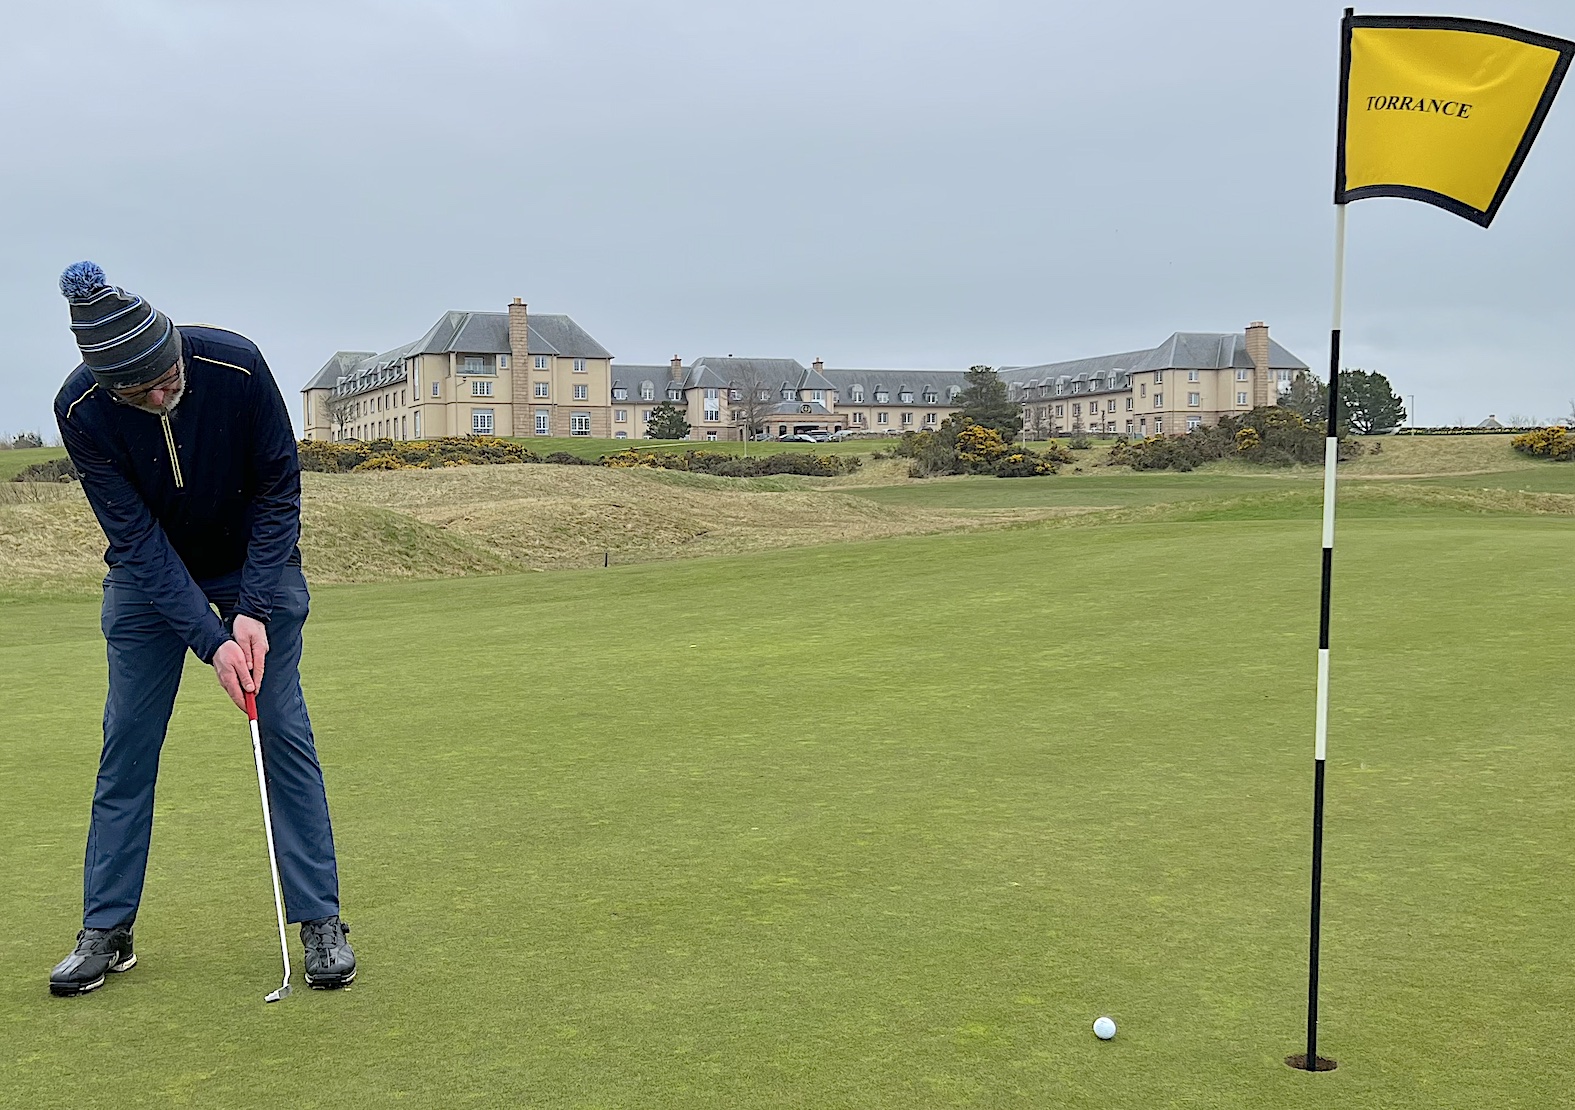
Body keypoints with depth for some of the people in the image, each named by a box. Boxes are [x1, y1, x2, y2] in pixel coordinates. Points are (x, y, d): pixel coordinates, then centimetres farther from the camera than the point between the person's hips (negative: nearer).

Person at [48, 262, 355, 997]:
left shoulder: (235, 365, -28)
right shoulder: (81, 410, -25)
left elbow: (279, 491, -18)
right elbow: (135, 537, -23)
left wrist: (253, 610, -23)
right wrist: (209, 639, -30)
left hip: (255, 562, -1)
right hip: (149, 575, 1)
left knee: (284, 730, -4)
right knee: (127, 738, 0)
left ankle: (321, 921, 2)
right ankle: (106, 931, 12)